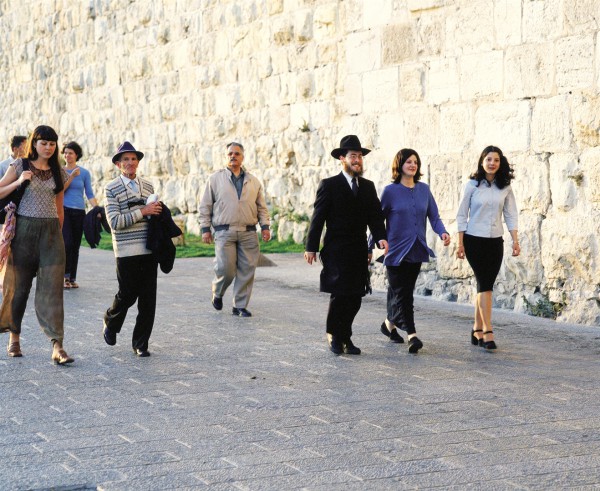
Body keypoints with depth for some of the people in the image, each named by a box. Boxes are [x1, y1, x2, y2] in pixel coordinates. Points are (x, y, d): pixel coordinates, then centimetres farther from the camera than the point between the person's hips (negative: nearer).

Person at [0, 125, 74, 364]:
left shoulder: (58, 172, 11)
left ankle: (57, 346, -13)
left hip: (51, 231, 2)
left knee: (52, 288, -7)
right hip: (24, 228, -2)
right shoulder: (20, 166, 1)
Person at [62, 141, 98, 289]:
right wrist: (71, 177, -14)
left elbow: (89, 194, 7)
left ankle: (72, 278, 12)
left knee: (75, 246, 5)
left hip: (79, 212, 2)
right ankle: (65, 275, -3)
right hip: (63, 210, -2)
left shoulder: (85, 173, 7)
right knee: (67, 243, -15)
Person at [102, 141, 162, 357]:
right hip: (127, 251, -4)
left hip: (149, 250, 4)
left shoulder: (148, 186, 13)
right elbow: (115, 222, -13)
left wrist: (157, 212, 3)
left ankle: (141, 343, 12)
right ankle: (111, 323, 33)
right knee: (128, 295, 2)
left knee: (148, 298, 2)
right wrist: (142, 212, -16)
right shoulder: (112, 189, -2)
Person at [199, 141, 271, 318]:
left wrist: (265, 226, 6)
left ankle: (240, 306, 9)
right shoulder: (215, 179, 8)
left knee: (247, 270, -1)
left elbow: (261, 207, 18)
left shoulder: (253, 181, 15)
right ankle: (217, 293, 21)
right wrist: (205, 229, 3)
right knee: (225, 269, -9)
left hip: (248, 232, 3)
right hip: (224, 232, -3)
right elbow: (205, 206, 8)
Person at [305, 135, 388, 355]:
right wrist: (311, 247, -7)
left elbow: (375, 216, 6)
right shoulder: (329, 185, -1)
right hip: (336, 251, -4)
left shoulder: (368, 187, 13)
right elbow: (318, 218, -3)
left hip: (359, 252, 5)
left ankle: (344, 337, 15)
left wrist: (380, 237, -12)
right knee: (339, 294, -8)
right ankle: (333, 334, 10)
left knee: (355, 297, 4)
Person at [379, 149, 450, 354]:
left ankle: (390, 323, 33)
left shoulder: (424, 189, 7)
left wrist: (443, 232, -13)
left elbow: (434, 216, 7)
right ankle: (411, 335, -11)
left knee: (401, 291, 13)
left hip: (416, 250, 5)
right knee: (402, 292, -7)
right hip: (396, 250, -5)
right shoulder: (390, 191, -6)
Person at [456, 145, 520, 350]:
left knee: (484, 285, 7)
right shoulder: (472, 185, -3)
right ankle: (487, 332, -11)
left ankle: (477, 329, 18)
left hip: (495, 241, 4)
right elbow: (461, 215, -1)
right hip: (475, 241, -4)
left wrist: (515, 241, -3)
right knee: (485, 283, -10)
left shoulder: (505, 188, 6)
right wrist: (460, 244, -4)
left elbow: (511, 215, 7)